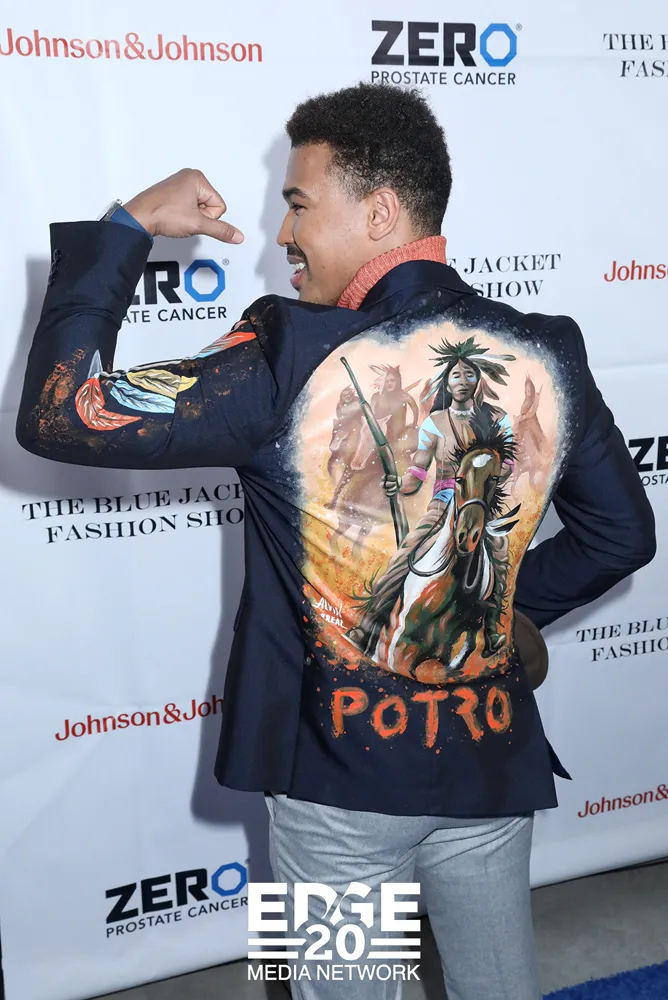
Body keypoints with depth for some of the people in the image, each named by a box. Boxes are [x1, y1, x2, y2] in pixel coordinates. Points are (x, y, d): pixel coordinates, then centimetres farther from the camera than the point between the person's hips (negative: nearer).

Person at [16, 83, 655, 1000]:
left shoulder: (294, 359, -22)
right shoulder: (547, 355, -6)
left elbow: (57, 416, -19)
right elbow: (622, 532, 6)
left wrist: (127, 226, -10)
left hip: (340, 783, -4)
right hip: (493, 762, 5)